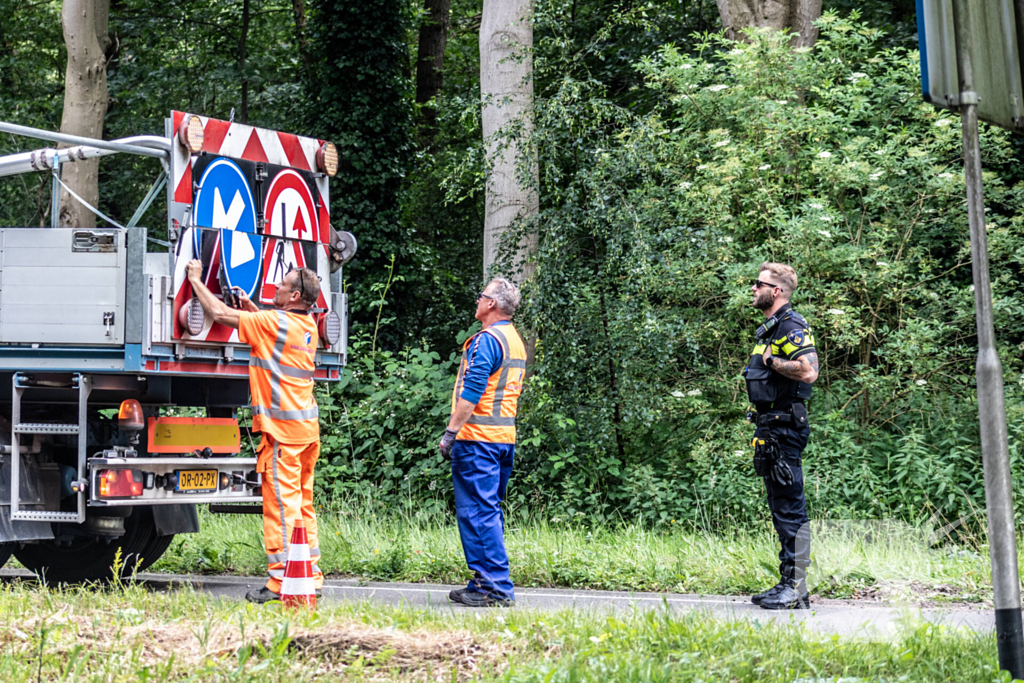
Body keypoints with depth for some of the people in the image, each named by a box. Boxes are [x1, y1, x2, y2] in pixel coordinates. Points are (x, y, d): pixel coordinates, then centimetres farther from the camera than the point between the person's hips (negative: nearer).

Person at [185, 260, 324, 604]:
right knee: (302, 504, 13)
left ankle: (282, 582, -8)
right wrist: (250, 306, 20)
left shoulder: (274, 323, -13)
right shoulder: (309, 326, 11)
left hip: (282, 428, -9)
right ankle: (310, 576, 16)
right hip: (307, 427, 9)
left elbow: (220, 314, -9)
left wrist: (196, 279, 4)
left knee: (281, 504, -7)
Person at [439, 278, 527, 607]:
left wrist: (450, 432, -15)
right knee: (490, 511, 13)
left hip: (477, 438, -10)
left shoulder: (487, 340, -13)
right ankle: (490, 583, 16)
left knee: (477, 512, -8)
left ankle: (494, 587, -11)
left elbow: (470, 392, -19)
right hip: (505, 438, 10)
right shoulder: (517, 341, 17)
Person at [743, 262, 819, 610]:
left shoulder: (791, 325, -12)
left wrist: (771, 361, -15)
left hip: (784, 426, -11)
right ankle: (788, 584, 16)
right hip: (770, 427, 11)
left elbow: (809, 371, -24)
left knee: (791, 508, -8)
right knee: (780, 508, 12)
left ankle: (796, 588, -7)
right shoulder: (770, 329, 19)